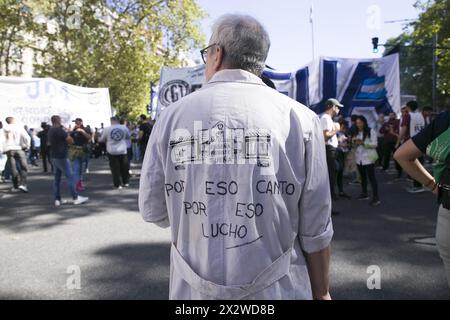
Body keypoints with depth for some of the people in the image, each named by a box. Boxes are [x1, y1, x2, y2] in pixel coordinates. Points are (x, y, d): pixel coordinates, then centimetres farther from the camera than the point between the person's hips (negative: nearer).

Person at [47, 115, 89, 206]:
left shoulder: (50, 131, 12)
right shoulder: (60, 130, -15)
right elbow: (71, 141, -12)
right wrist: (67, 134, 6)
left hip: (54, 157, 9)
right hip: (62, 157, -9)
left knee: (56, 178, 9)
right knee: (70, 177, -5)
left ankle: (57, 199, 11)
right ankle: (76, 198, -3)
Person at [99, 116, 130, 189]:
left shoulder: (107, 129, -7)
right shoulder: (124, 128, -1)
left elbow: (102, 140, 4)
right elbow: (128, 137, 14)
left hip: (112, 151, -2)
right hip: (123, 151, 2)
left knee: (115, 168, 5)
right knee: (124, 167, 14)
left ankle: (118, 184, 6)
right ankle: (126, 182, 24)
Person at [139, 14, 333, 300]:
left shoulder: (171, 116, -7)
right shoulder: (300, 118, -10)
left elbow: (154, 212, 0)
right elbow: (316, 231, -7)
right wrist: (321, 293, 8)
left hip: (193, 290, 1)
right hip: (277, 290, 0)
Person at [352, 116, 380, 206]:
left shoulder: (371, 131, -8)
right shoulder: (356, 133, 12)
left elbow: (374, 144, -13)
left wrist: (363, 142, -23)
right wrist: (354, 142, -5)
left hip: (368, 158, -7)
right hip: (359, 158, 7)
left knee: (371, 177, -10)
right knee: (362, 176, 15)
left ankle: (376, 198, -10)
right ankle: (364, 194, 28)